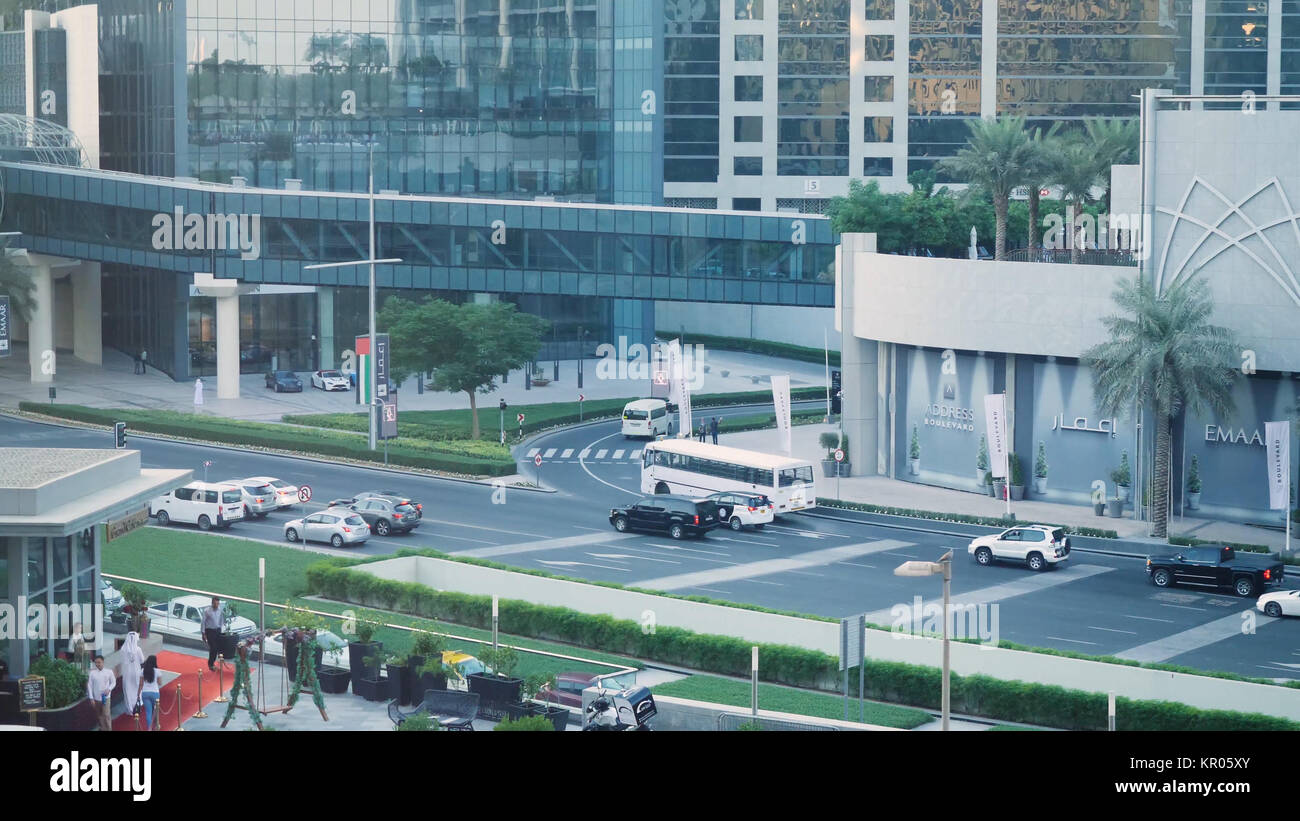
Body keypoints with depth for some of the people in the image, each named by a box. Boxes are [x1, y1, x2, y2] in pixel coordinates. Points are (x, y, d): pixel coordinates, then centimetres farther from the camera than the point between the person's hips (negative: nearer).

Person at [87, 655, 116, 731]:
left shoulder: (109, 672, -3)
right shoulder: (92, 673, -2)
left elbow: (113, 682, 7)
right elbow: (89, 685, 0)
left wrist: (109, 689, -12)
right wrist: (91, 698, -4)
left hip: (106, 697, -2)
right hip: (96, 698, 2)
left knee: (106, 715, -10)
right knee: (99, 716, 10)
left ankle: (108, 729, -5)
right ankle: (102, 729, 22)